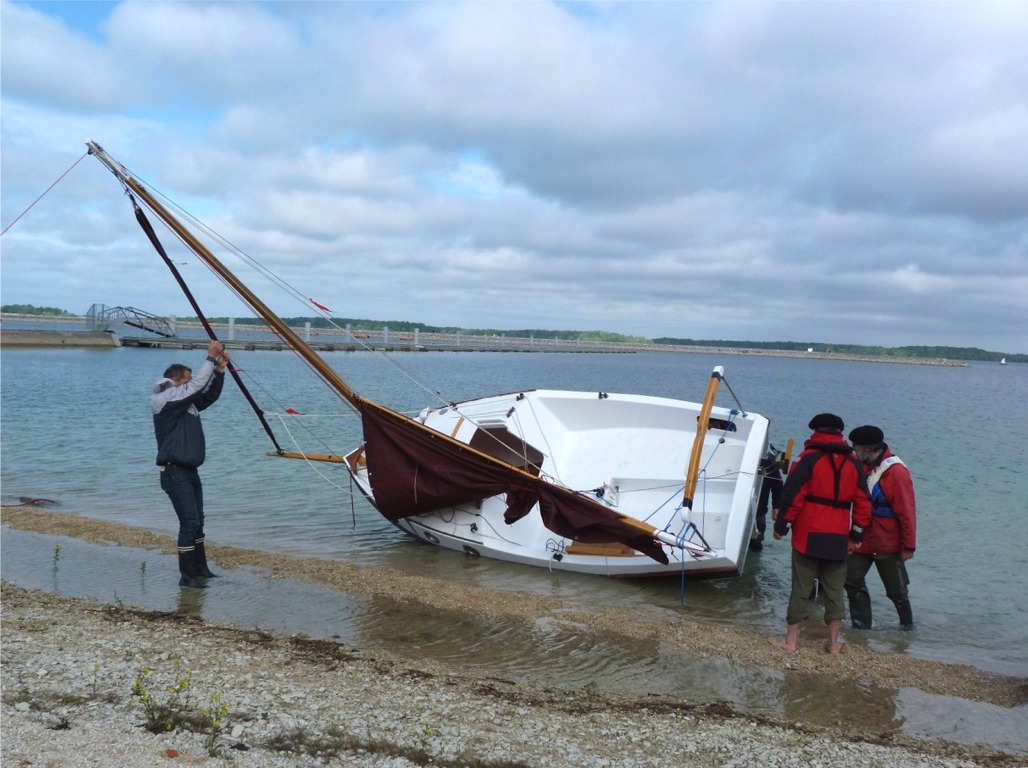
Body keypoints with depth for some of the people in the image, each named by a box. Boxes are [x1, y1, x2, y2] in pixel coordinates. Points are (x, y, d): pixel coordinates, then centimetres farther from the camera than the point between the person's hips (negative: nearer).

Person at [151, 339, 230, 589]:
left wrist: (220, 369, 5)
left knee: (197, 521, 15)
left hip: (190, 471, 10)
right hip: (175, 473, -10)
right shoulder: (165, 400, -12)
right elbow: (197, 386, -22)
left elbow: (209, 395, 17)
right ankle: (187, 576, -7)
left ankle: (200, 568, 26)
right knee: (189, 522, -12)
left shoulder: (187, 403, 14)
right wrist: (210, 358, -16)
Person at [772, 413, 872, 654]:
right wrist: (857, 533, 17)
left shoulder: (808, 459, -7)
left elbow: (792, 496, -11)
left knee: (801, 587, 2)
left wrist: (782, 525, -2)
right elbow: (863, 503, 10)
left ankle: (791, 639, 6)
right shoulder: (854, 464, 8)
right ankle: (833, 643, 15)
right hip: (839, 539, 4)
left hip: (808, 536, -4)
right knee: (834, 590, 12)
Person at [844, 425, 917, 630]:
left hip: (888, 545, -7)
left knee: (896, 590, 8)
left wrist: (909, 545, -16)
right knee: (852, 579, 4)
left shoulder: (896, 472, -20)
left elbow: (907, 512, -18)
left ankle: (907, 624, 28)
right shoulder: (864, 467, 3)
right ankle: (861, 625, 14)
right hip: (863, 541, 7)